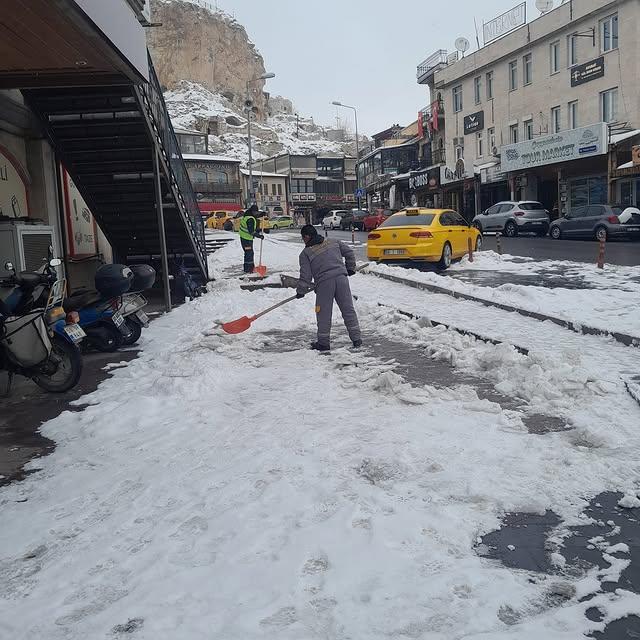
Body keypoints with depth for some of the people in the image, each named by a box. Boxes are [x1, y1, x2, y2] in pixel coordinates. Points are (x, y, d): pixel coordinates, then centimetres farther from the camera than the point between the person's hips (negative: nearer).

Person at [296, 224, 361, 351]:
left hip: (324, 283, -4)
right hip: (341, 278, 4)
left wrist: (301, 291, 11)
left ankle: (323, 342, 15)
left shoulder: (305, 253, 3)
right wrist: (350, 268, 29)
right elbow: (349, 252, 18)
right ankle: (356, 339, 11)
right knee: (348, 309, 9)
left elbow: (306, 275, 0)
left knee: (323, 313, 8)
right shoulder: (333, 242, 14)